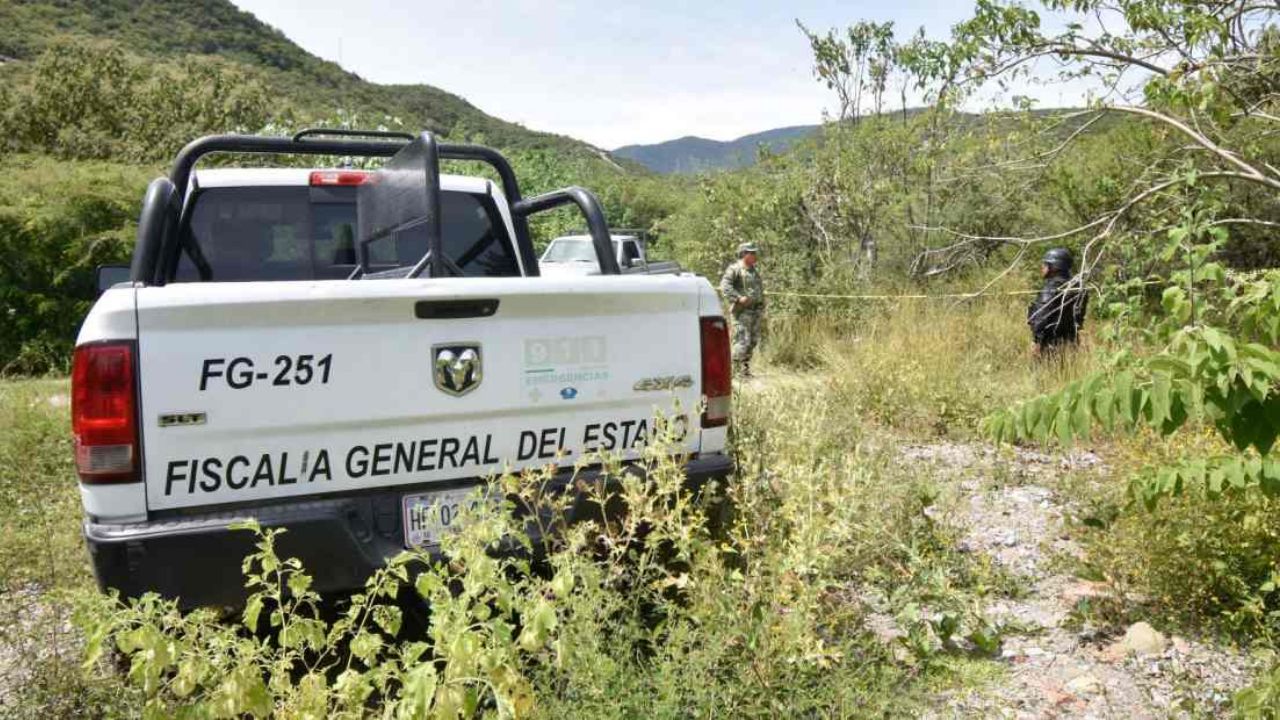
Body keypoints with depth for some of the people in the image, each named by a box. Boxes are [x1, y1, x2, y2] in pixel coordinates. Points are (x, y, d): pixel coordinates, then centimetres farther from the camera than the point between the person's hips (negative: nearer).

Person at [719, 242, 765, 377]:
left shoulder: (755, 270, 18)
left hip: (755, 311, 8)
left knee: (753, 341, 11)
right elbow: (724, 286, -18)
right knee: (742, 341, -11)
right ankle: (734, 368, -4)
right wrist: (738, 298, -26)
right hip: (742, 311, -8)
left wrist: (762, 308, 22)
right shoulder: (735, 269, -8)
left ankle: (745, 368, 21)